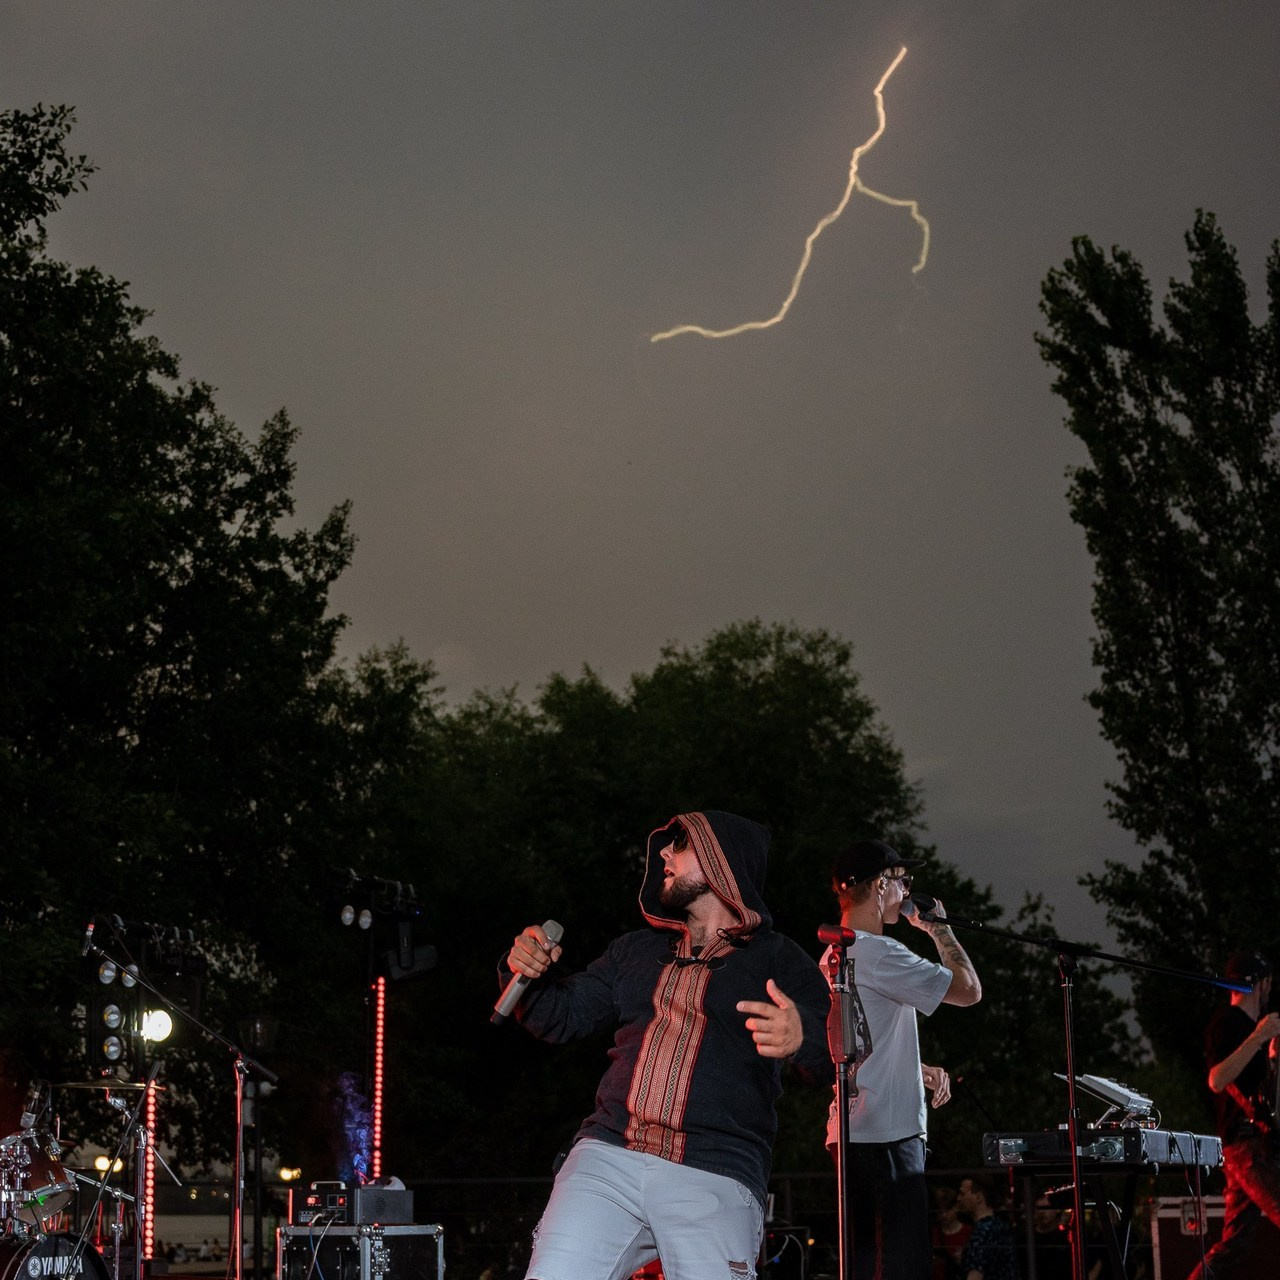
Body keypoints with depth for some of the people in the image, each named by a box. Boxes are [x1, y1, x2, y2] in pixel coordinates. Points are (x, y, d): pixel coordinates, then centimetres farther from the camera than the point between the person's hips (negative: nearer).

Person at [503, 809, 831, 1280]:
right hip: (607, 1157, 3)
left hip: (716, 1183, -3)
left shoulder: (776, 959, 8)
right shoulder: (636, 950, 22)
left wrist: (803, 1035, -26)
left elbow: (839, 1057, -3)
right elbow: (561, 1017, 25)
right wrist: (529, 974, 3)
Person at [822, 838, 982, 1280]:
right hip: (885, 1136, -11)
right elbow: (969, 989, -11)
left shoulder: (835, 954, 19)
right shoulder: (876, 952, -13)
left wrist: (918, 1070, 18)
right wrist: (938, 927, 3)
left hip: (855, 1134, 11)